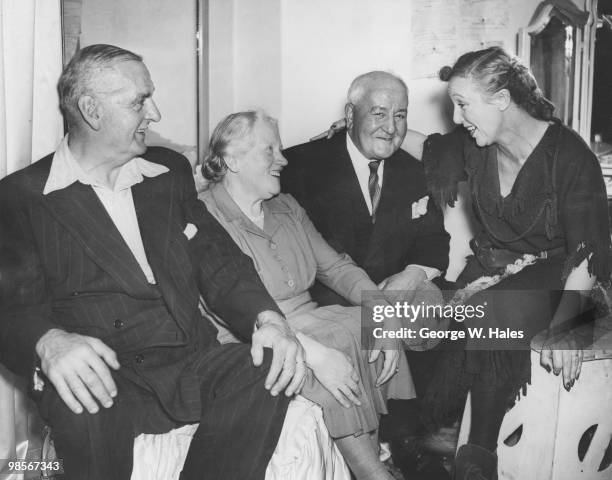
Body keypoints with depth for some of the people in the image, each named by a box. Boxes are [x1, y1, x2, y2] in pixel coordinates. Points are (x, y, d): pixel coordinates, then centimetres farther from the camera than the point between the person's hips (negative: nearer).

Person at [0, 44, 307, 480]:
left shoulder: (171, 171, 16)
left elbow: (218, 261, 11)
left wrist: (268, 317, -9)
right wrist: (50, 342, -30)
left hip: (190, 364, 4)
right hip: (102, 377, -4)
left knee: (269, 368, -24)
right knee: (84, 409, -36)